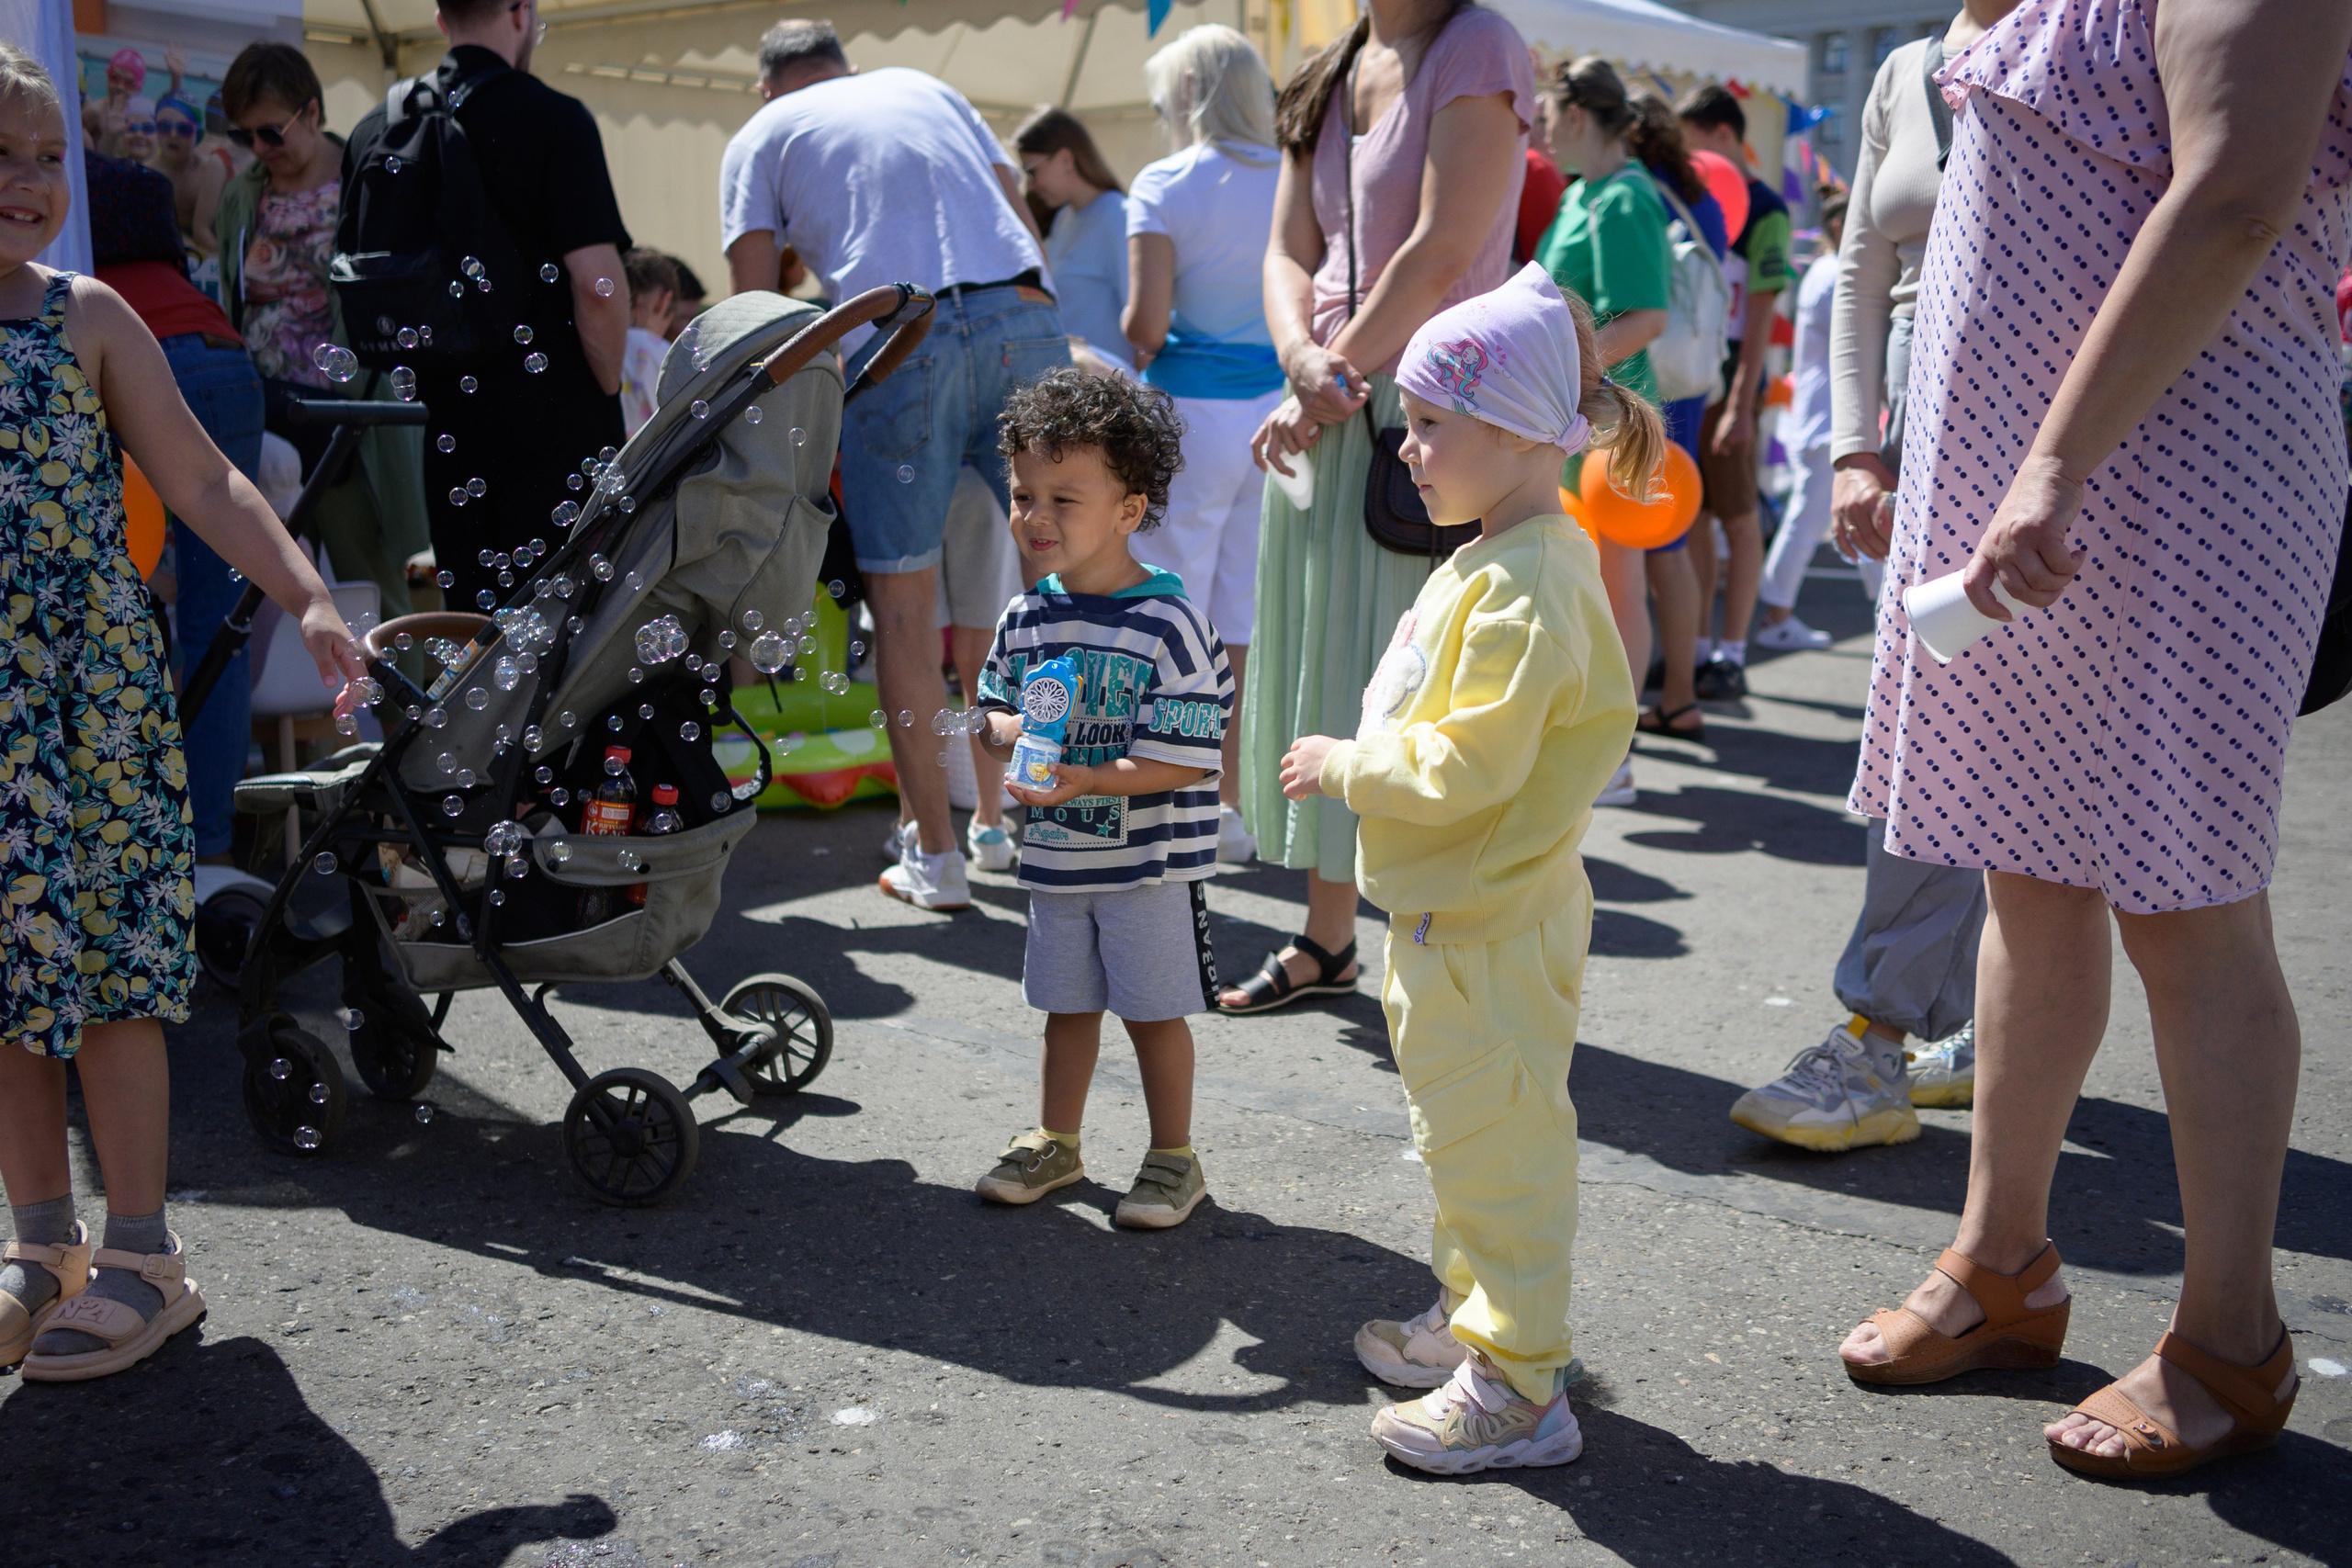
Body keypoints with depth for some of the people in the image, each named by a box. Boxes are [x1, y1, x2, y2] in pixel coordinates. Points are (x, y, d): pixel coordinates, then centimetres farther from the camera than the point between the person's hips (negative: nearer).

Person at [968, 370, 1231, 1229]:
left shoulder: (1169, 624, -18)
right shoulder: (1025, 618, 1)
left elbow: (1183, 759, -19)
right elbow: (996, 707, 13)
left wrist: (1086, 779, -29)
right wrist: (1011, 731, -11)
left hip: (1150, 859, -5)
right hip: (1056, 854, 5)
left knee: (1155, 1009, 7)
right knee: (1066, 1005, 18)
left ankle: (1173, 1157, 23)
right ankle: (1054, 1141, 34)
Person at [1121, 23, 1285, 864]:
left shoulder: (1165, 184, -7)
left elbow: (1145, 322, -13)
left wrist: (1141, 350, 7)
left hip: (1194, 413, -4)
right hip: (1281, 406, 4)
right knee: (1254, 616, 10)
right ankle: (1240, 802, 17)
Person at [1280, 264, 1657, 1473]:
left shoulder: (1524, 590, -24)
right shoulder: (1497, 559, 10)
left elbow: (1470, 763, -28)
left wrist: (1347, 767, -16)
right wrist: (1359, 762, 10)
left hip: (1490, 927, -11)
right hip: (1452, 910, 11)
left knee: (1496, 1145, -1)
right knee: (1461, 1134, 22)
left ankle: (1519, 1387, 10)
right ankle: (1473, 1317, 38)